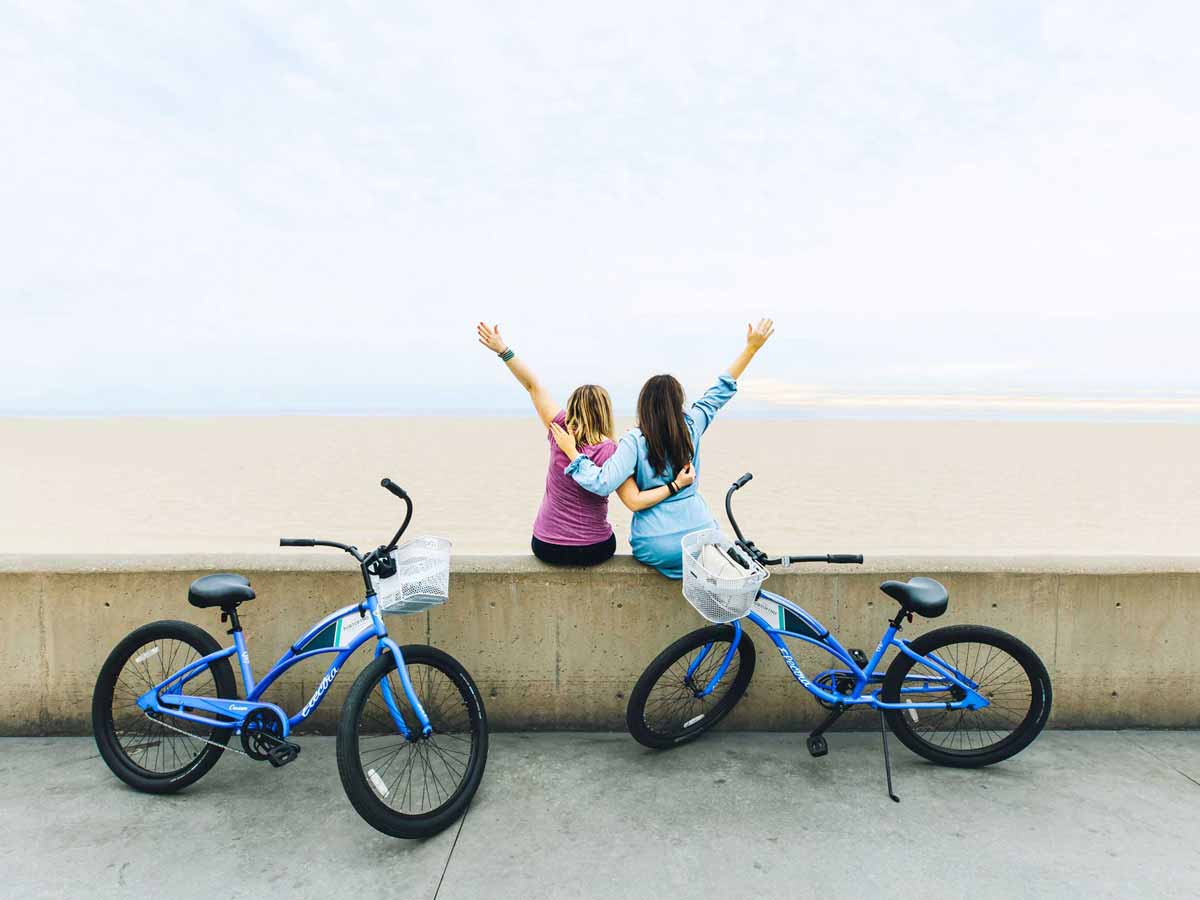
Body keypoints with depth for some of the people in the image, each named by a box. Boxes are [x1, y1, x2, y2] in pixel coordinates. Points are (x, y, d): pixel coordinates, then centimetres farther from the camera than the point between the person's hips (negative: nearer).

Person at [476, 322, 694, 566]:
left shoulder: (560, 432, -11)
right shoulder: (610, 452, -16)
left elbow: (533, 385, -8)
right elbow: (635, 502, -23)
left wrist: (503, 350, -5)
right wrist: (676, 485, -17)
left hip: (546, 546, 2)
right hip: (593, 551, -1)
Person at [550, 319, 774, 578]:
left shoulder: (634, 441, -13)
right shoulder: (691, 427, -3)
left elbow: (602, 484, -22)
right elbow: (721, 391, 9)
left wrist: (572, 451, -13)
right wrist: (751, 347, 17)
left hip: (657, 549, -2)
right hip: (701, 535, 2)